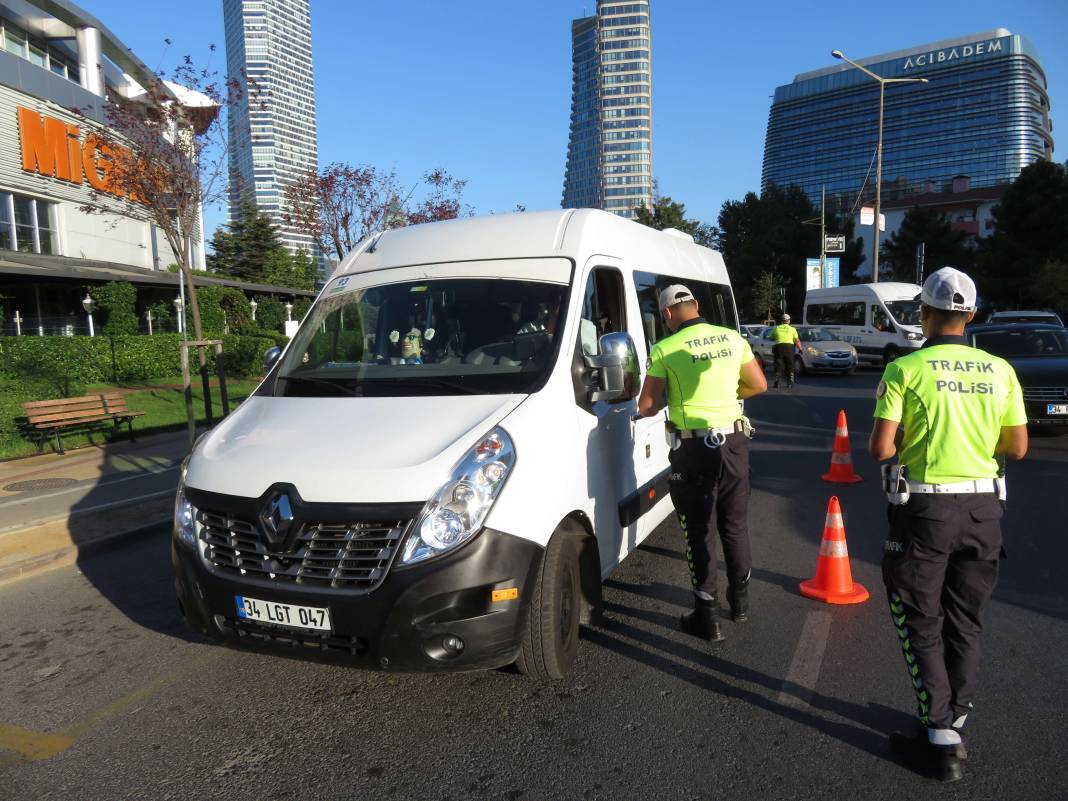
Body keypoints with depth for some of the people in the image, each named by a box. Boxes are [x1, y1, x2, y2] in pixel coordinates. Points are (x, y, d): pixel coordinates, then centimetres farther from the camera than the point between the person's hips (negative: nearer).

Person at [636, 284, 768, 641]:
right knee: (735, 524, 19)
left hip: (694, 449, -5)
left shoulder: (665, 349, -12)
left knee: (699, 531, 6)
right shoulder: (732, 338, 2)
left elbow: (646, 406, -9)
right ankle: (740, 601, 34)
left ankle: (708, 617, 11)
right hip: (734, 441, 5)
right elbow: (759, 385, 11)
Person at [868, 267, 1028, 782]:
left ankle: (940, 739, 11)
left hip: (925, 509, -4)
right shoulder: (999, 371, 1)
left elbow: (880, 449, -17)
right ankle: (953, 720, 31)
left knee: (921, 624, 9)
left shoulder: (904, 369, -12)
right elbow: (1016, 448, 5)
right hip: (983, 508, 5)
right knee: (964, 621, 19)